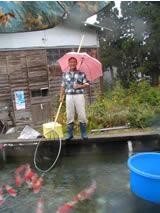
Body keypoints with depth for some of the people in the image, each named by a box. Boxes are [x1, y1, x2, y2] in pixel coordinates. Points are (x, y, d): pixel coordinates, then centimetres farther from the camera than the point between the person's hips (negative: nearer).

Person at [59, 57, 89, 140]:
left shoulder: (81, 73, 6)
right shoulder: (65, 74, 13)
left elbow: (86, 84, 5)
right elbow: (63, 86, 14)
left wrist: (79, 86, -11)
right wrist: (61, 96, 7)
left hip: (79, 96, -2)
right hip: (69, 96, 2)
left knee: (82, 115, -3)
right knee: (69, 116, 3)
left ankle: (83, 133, 10)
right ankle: (70, 134, 14)